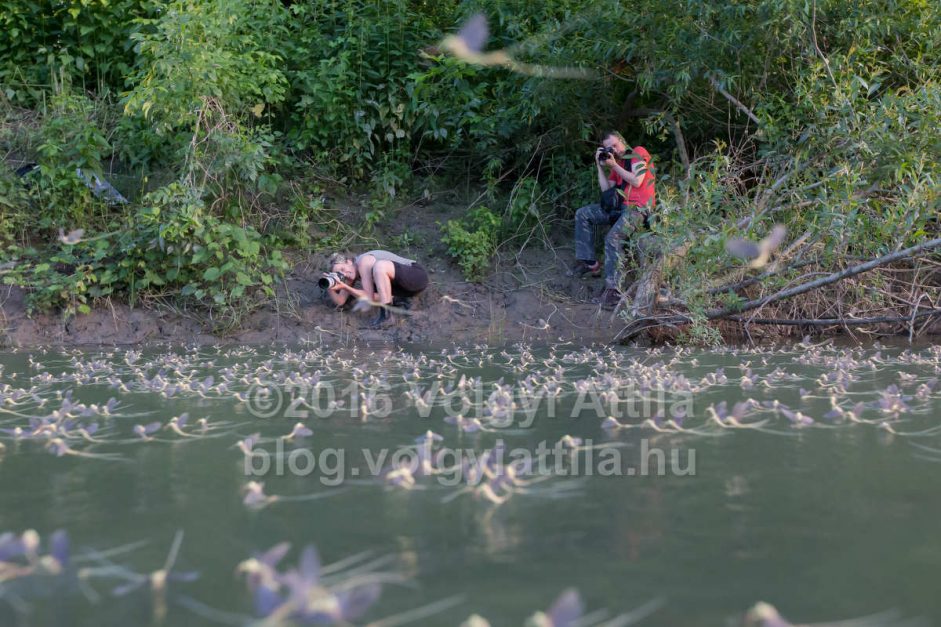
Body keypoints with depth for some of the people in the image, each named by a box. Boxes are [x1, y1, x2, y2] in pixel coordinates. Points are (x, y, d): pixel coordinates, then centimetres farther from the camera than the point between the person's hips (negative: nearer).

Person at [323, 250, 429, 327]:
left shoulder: (363, 262, -21)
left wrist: (344, 287, -26)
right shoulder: (352, 271, 4)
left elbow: (369, 298, -22)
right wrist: (330, 288, -16)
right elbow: (340, 301, 2)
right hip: (404, 286, 9)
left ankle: (386, 315, -27)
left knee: (379, 265, -35)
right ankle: (400, 300, 5)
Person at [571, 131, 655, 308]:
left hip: (638, 208, -9)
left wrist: (614, 166, -9)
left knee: (613, 238, -30)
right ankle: (589, 263, 2)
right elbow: (606, 190, 12)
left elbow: (636, 181, -14)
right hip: (621, 205, 9)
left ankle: (612, 289, -34)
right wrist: (600, 167, 6)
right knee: (582, 214, 8)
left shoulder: (638, 153, -1)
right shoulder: (616, 163, 19)